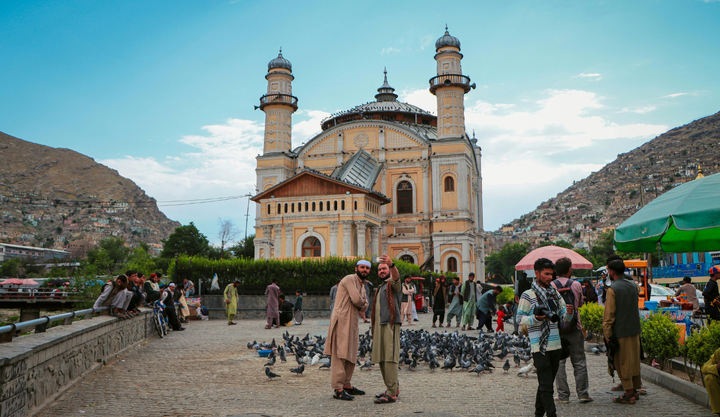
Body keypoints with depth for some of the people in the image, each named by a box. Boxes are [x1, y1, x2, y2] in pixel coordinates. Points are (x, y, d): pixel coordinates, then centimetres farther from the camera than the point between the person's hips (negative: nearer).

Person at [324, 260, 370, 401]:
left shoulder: (362, 285, 22)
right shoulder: (350, 279, -8)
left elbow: (364, 306, 15)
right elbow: (356, 299, -19)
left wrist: (362, 304, -7)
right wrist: (362, 302, 2)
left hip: (353, 322, 10)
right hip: (342, 321, -10)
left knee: (351, 355, 14)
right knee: (340, 355, -9)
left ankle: (346, 385, 24)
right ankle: (338, 389, -8)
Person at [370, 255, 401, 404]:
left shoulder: (392, 284, 1)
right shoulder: (380, 288, 27)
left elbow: (396, 278, -24)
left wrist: (391, 264, -44)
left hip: (390, 324, -9)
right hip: (379, 325, 9)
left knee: (390, 358, -12)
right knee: (381, 359, 10)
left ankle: (391, 394, -12)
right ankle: (394, 387, 20)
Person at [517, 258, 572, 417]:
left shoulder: (555, 293, 13)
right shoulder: (528, 295, -6)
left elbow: (563, 316, 14)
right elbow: (520, 318, -8)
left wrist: (568, 313, -9)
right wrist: (535, 319, -26)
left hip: (555, 345, 7)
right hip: (539, 347, -6)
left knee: (546, 383, 15)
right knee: (546, 385, -7)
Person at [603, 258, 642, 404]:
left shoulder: (613, 289, -17)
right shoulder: (633, 285, 4)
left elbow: (609, 314, -17)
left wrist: (607, 334, -11)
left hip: (621, 331, -7)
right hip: (635, 328, 7)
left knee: (623, 363, 2)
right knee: (634, 360, 16)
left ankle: (629, 395, 7)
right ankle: (635, 390, 27)